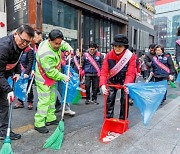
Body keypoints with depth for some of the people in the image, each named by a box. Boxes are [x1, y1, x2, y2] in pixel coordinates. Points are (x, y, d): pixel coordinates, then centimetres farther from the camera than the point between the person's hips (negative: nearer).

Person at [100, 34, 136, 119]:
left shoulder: (131, 56, -23)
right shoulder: (109, 55, -18)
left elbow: (130, 73, -28)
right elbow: (104, 71, -22)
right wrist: (103, 84, -36)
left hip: (125, 81, -1)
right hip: (112, 81, 2)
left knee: (125, 100, 0)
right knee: (109, 99, -1)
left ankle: (122, 120, 18)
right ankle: (108, 118, 15)